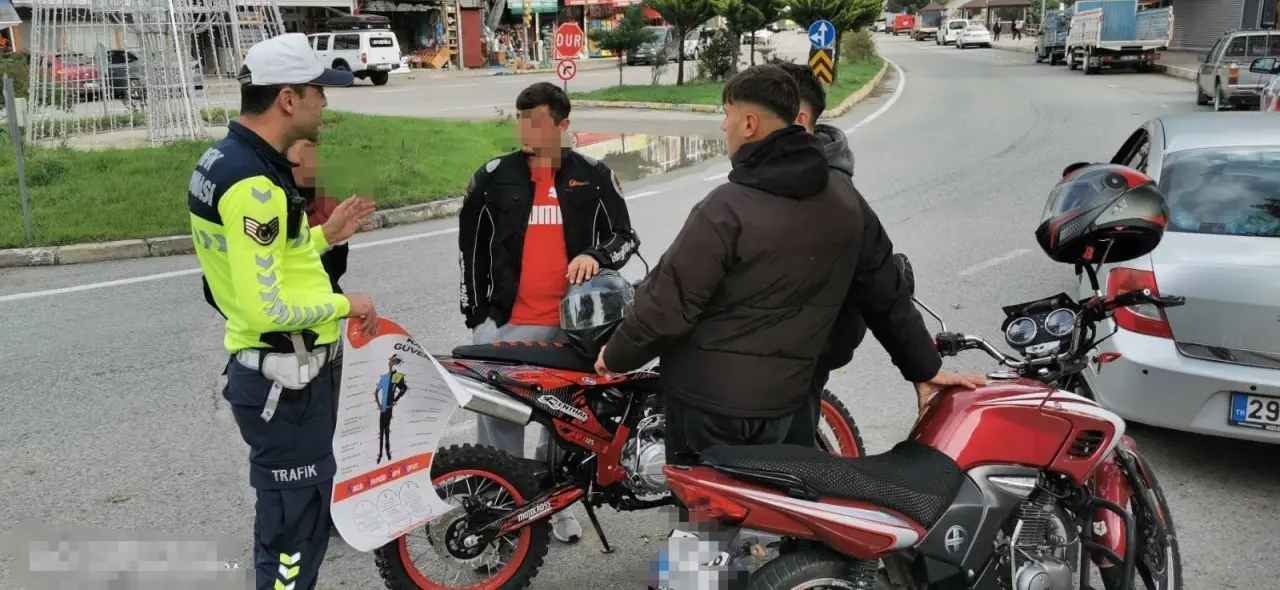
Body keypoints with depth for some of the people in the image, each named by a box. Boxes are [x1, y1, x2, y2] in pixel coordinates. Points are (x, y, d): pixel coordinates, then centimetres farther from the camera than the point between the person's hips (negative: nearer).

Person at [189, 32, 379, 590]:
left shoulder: (223, 158, 8)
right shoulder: (253, 183, -24)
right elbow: (267, 310, -28)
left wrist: (324, 236, 10)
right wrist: (345, 304, -14)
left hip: (268, 370, 10)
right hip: (285, 379, -10)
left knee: (296, 511, 25)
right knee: (295, 527, 3)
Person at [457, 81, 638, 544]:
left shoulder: (594, 177, 4)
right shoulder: (492, 178, 3)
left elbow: (625, 236, 8)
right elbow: (471, 248, 9)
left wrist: (596, 256, -15)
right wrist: (475, 315, 6)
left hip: (573, 323, 1)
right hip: (505, 322, -1)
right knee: (498, 418, -1)